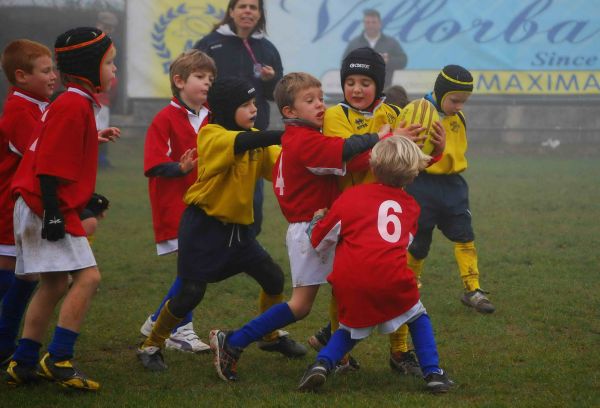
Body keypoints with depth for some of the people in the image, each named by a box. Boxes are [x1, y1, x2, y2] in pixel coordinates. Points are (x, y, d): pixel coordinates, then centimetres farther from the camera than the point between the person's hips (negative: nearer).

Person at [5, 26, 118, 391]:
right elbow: (49, 166, -21)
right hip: (48, 209, -11)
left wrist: (88, 200, 25)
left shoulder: (78, 104, 16)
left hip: (51, 209, 11)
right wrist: (53, 214, -23)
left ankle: (23, 365, 20)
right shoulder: (73, 106, -16)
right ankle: (59, 360, -13)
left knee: (55, 285, 15)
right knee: (87, 277, -14)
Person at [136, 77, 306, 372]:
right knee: (190, 293, -7)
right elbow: (244, 142, -35)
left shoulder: (256, 140, 7)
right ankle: (151, 346, 10)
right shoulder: (211, 135, -16)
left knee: (274, 278, 6)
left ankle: (272, 337, 29)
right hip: (203, 227, -7)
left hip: (238, 228, 7)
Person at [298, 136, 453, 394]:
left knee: (352, 330, 24)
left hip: (350, 283, 0)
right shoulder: (411, 206, 14)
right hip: (391, 277, 0)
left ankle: (322, 364, 0)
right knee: (417, 317, 26)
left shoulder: (350, 197, 8)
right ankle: (433, 373, 15)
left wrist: (317, 220, 35)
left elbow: (320, 242, 14)